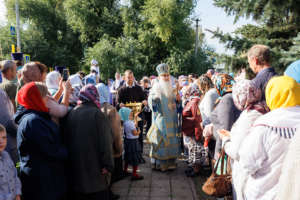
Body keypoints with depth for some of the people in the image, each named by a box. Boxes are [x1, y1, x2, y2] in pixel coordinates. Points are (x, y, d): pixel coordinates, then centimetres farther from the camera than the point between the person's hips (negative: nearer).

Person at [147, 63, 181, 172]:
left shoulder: (172, 88, 13)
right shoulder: (156, 87, -4)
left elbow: (176, 105, 19)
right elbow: (151, 102, -16)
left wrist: (178, 99, -2)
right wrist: (154, 97, -37)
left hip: (171, 119, 6)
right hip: (160, 118, -6)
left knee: (171, 139, 8)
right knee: (161, 139, -5)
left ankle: (170, 162, 19)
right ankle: (159, 163, 5)